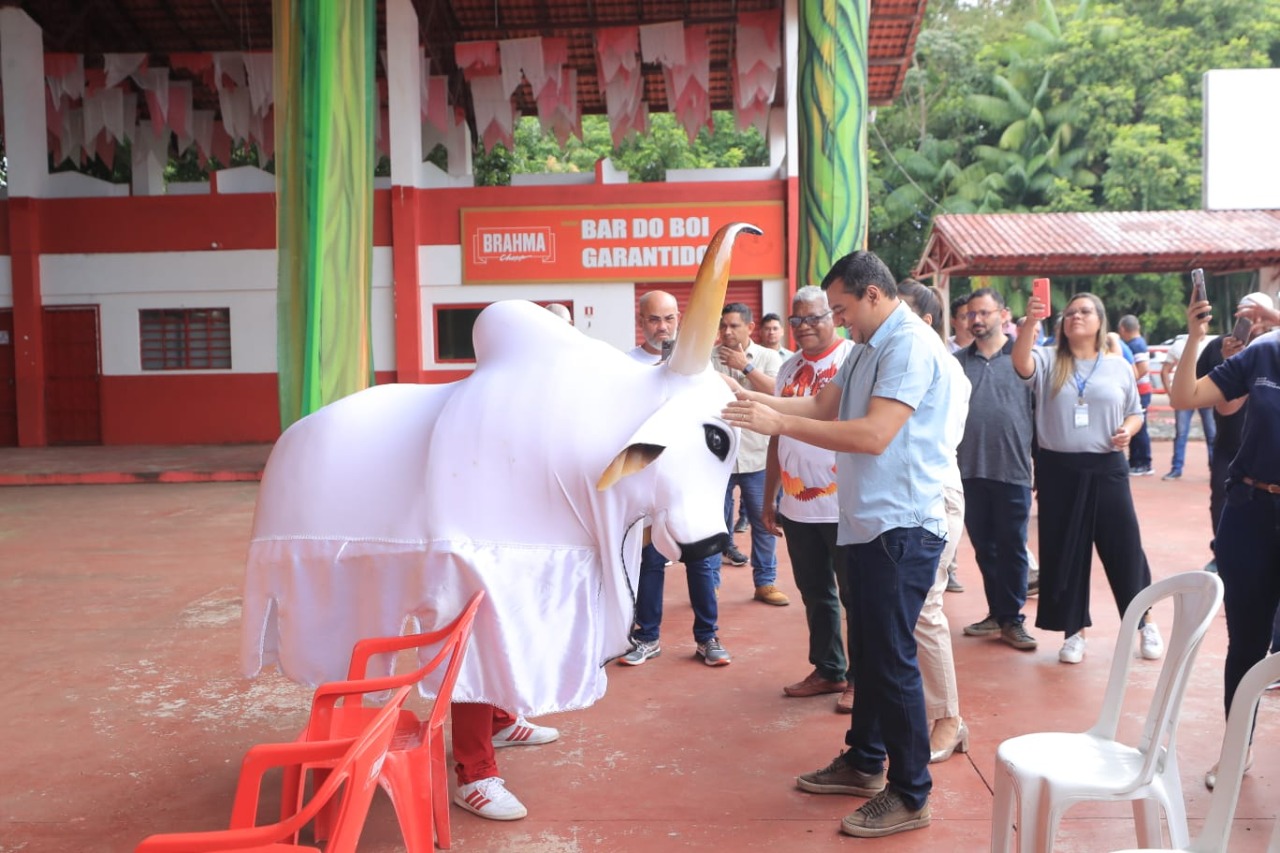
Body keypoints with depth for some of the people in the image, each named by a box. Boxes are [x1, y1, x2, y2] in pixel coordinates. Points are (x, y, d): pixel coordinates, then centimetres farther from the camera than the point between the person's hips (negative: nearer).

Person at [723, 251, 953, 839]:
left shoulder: (911, 345, -16)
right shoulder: (869, 349, 15)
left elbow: (874, 435, -25)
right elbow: (824, 407, 11)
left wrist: (779, 423, -23)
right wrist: (749, 398, 1)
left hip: (901, 528, -9)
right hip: (868, 524, 10)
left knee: (892, 659, -2)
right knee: (867, 652, 18)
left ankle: (910, 796, 11)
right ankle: (864, 762, 32)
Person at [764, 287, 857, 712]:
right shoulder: (789, 369, 12)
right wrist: (769, 499, 16)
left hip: (843, 506, -6)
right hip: (797, 506, 6)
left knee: (856, 595, 5)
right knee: (815, 594, 16)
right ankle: (828, 670, 30)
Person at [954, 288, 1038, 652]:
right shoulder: (957, 362, 8)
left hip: (1013, 471, -3)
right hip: (969, 471, 3)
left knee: (1012, 548, 5)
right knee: (984, 548, 12)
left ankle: (1012, 619, 16)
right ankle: (997, 614, 25)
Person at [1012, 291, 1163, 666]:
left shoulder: (1118, 367, 7)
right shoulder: (1047, 361, 1)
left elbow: (1135, 413, 15)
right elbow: (1020, 363, -22)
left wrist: (1128, 431, -8)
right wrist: (1030, 322, -37)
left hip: (1107, 469, 1)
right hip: (1058, 470, 0)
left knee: (1124, 547, 4)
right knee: (1064, 551, 6)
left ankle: (1145, 623, 27)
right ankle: (1074, 631, 21)